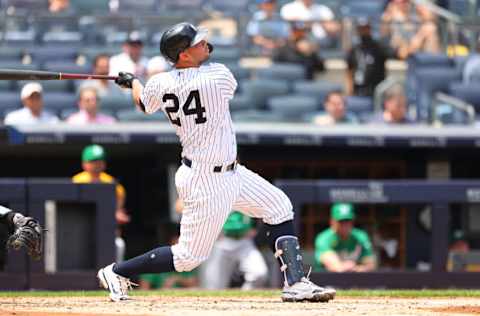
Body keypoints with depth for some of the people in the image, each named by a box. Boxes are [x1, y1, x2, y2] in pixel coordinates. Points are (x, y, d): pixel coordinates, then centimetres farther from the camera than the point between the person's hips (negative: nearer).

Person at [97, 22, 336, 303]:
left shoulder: (160, 84, -5)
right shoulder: (218, 75, -22)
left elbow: (143, 103, 17)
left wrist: (132, 82, 39)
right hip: (209, 182, -8)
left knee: (279, 206, 12)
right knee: (189, 257, 0)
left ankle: (295, 283, 11)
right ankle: (117, 273, 9)